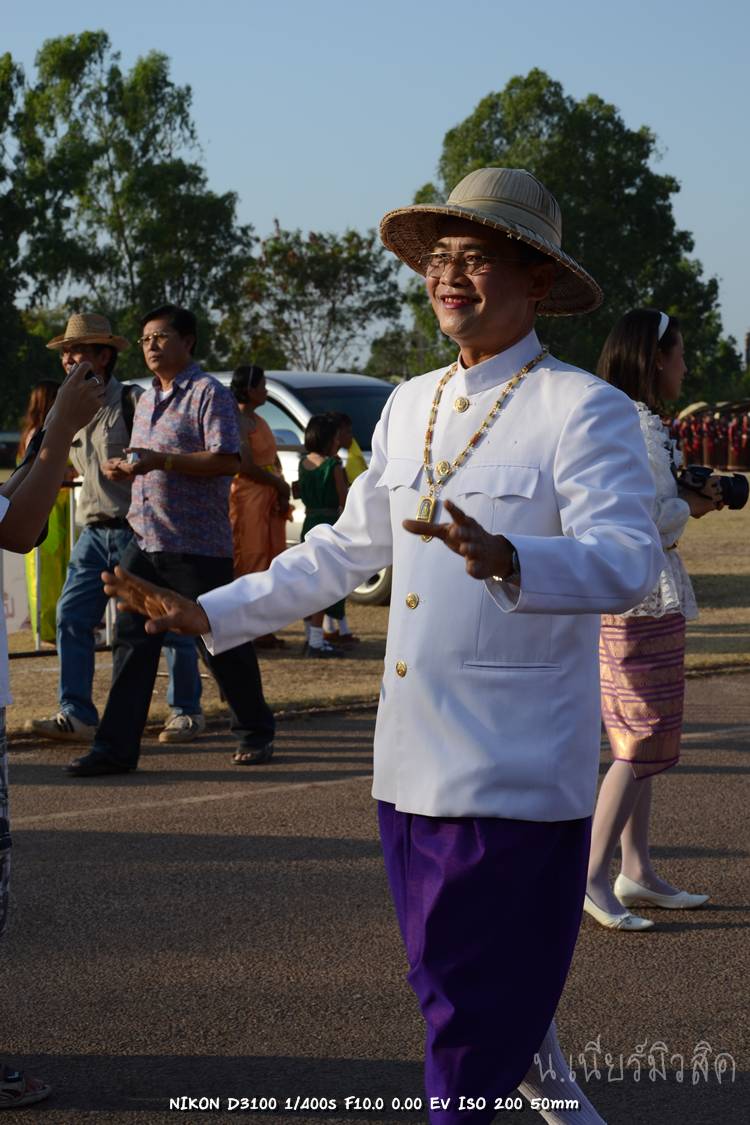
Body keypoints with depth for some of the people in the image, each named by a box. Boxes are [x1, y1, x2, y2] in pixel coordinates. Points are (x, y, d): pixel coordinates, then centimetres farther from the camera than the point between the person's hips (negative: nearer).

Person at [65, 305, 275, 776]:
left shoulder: (208, 392, -8)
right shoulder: (147, 400, 18)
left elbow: (227, 460, -18)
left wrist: (159, 460, -22)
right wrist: (125, 467, 6)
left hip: (198, 545, -7)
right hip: (145, 539, 7)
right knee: (133, 639, 0)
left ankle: (256, 732, 21)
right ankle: (117, 747, -1)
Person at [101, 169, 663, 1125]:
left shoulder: (583, 410, -9)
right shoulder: (409, 407, 14)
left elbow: (627, 560, -22)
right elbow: (348, 546, 23)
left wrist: (505, 559, -41)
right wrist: (213, 614, 19)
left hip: (517, 768, -7)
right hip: (413, 759, 7)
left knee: (482, 1019, -2)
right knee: (448, 988, 18)